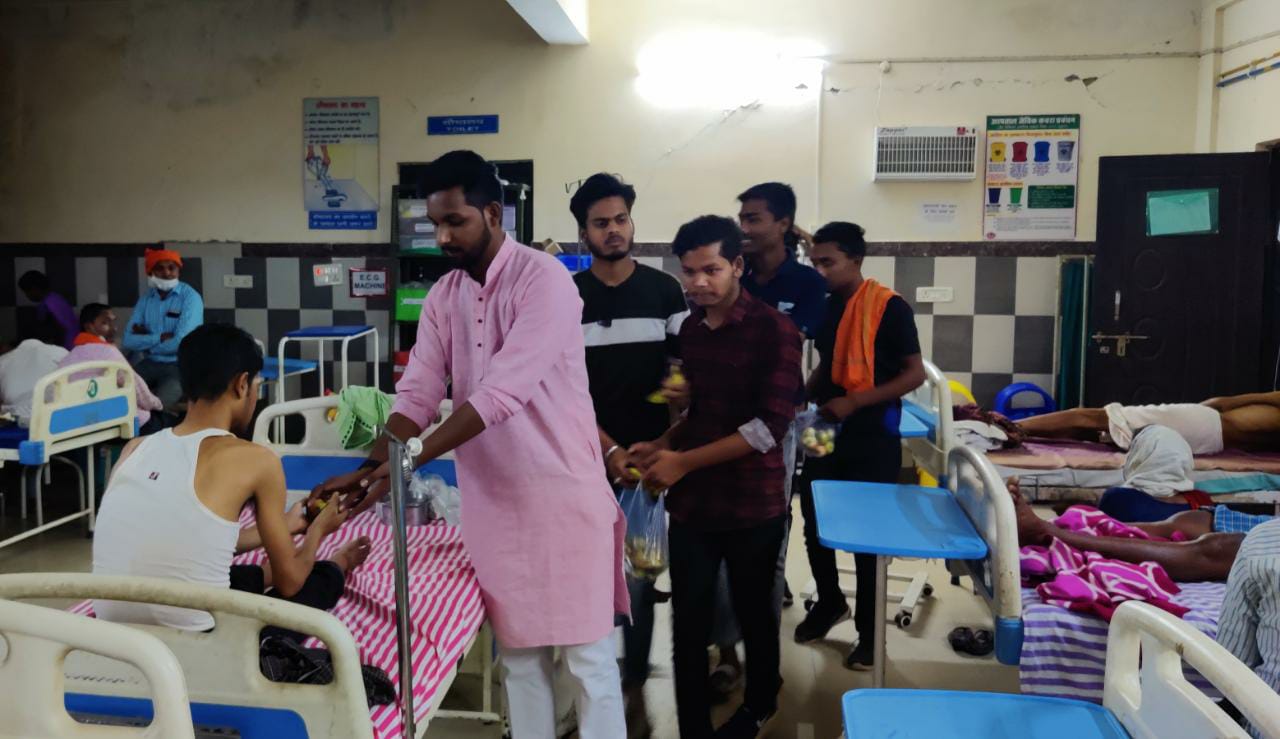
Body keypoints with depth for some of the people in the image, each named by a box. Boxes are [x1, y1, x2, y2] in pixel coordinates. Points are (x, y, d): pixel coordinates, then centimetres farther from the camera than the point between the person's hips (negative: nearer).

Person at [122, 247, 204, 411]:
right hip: (149, 364, 5)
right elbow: (128, 341, -1)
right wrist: (161, 337, -14)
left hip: (179, 366, -5)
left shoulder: (190, 297, -8)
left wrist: (146, 340, -3)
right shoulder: (145, 299, 8)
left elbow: (180, 343, -18)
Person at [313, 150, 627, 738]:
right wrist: (372, 467, -10)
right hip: (491, 497, 6)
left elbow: (502, 393, -25)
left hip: (561, 492, -6)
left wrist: (408, 462, -26)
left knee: (586, 654, 5)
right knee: (518, 652, 16)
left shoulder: (544, 280, -16)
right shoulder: (443, 296, 7)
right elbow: (417, 393, 4)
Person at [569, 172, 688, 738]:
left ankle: (634, 687, 19)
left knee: (637, 577, 4)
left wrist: (663, 445, -11)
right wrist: (609, 450, -12)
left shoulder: (665, 291, 2)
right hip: (586, 459, 0)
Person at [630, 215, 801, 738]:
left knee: (753, 613, 17)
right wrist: (663, 445, -1)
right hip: (691, 502, 4)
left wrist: (683, 461, -18)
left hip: (752, 504, -4)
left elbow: (769, 426, -19)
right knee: (688, 623, 5)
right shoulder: (689, 329, 6)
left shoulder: (774, 330, -12)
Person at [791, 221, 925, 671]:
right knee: (814, 524, 12)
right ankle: (830, 602, 37)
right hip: (826, 436, 6)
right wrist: (805, 398, 2)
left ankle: (869, 632, 21)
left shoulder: (889, 307, -13)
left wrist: (854, 401, -22)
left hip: (872, 441, -6)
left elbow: (915, 374, -14)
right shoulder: (825, 307, 6)